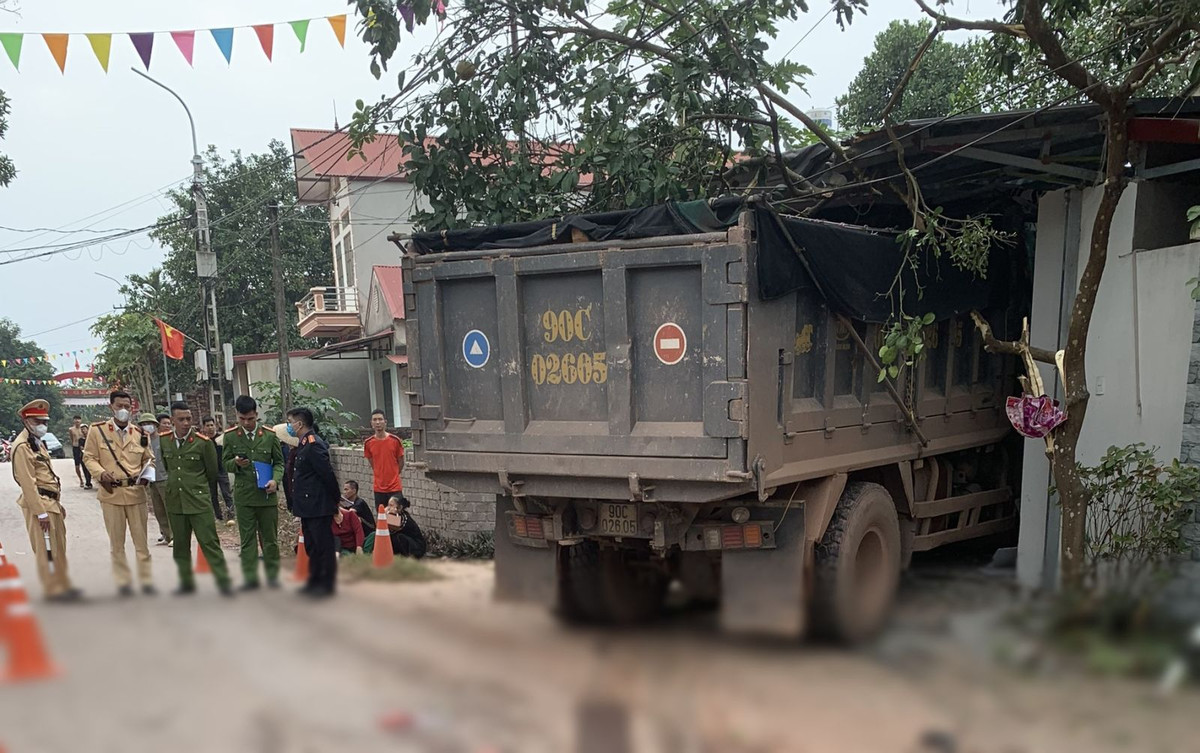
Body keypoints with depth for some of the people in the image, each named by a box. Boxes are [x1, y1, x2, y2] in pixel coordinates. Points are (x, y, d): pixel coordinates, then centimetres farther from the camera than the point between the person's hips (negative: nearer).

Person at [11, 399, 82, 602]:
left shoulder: (37, 442, 16)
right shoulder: (22, 446, -15)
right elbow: (27, 483, -19)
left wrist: (57, 502, 20)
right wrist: (40, 512, -20)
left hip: (51, 502, 10)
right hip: (39, 504, -10)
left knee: (59, 547, 15)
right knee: (47, 549, -2)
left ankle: (63, 586, 23)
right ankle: (54, 590, 5)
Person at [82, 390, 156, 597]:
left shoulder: (140, 433, 4)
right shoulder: (97, 430, -2)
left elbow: (149, 459, 13)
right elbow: (89, 457, 2)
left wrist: (147, 474, -8)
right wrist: (101, 473, -16)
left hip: (135, 492, 1)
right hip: (111, 493, -1)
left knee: (141, 540, 6)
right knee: (116, 543, 8)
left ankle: (146, 581, 15)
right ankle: (123, 582, 19)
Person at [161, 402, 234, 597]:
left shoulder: (203, 442, -9)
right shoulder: (164, 441, 3)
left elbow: (212, 472, 3)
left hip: (199, 501, -4)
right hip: (175, 502, 4)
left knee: (210, 543, -5)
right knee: (181, 546, 12)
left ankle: (224, 583, -1)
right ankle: (186, 583, 24)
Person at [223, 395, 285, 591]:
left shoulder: (270, 435, 1)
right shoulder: (230, 437, 1)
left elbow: (279, 462, 7)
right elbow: (226, 464, 6)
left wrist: (275, 480, -11)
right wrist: (236, 463, -17)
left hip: (267, 494, 0)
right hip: (243, 495, 0)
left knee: (270, 538, 8)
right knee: (247, 540, 3)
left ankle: (272, 575, 18)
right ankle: (250, 578, 9)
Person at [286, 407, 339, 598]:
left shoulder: (314, 445, -19)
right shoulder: (304, 445, 12)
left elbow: (328, 475, -21)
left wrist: (334, 501, -12)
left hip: (318, 506, -10)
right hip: (308, 506, 10)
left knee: (324, 546, 0)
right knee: (311, 546, 17)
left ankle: (327, 585, 8)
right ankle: (314, 582, 28)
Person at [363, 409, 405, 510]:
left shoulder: (395, 440, -6)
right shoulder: (368, 443, 0)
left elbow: (401, 463, 5)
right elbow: (372, 464, 13)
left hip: (395, 487, -2)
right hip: (378, 488, 2)